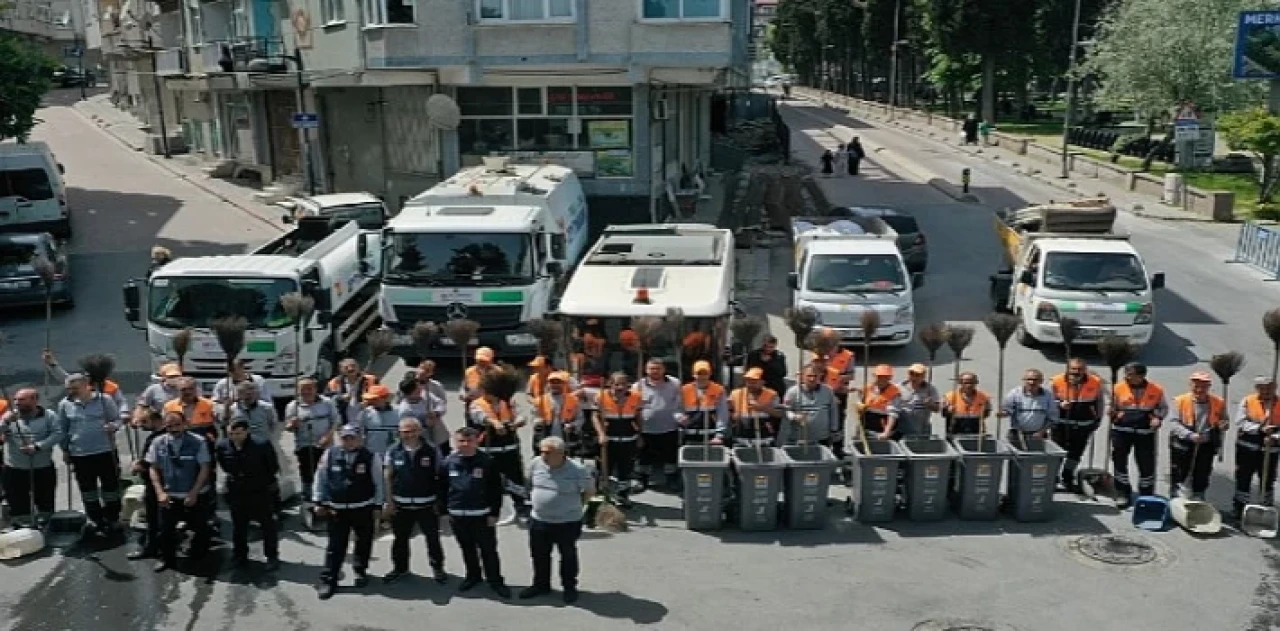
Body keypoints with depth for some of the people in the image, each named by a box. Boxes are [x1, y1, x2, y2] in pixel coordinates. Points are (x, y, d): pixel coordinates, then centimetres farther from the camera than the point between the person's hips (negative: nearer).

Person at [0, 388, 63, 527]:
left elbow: (57, 435, -11)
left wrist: (37, 446, -21)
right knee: (18, 505, 5)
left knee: (46, 503, 12)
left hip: (44, 469, -1)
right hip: (14, 470, 1)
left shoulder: (48, 416, -2)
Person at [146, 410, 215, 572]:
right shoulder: (158, 443, -3)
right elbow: (154, 469, 2)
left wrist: (193, 493, -14)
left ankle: (198, 554, 36)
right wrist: (160, 492, -8)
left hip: (196, 496, -2)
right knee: (166, 528, 9)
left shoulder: (198, 442, -12)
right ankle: (167, 558, 32)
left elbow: (205, 469, -10)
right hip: (169, 496, 2)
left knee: (200, 528, 9)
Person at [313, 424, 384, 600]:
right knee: (335, 546, 2)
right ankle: (328, 580, 10)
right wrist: (319, 502, 3)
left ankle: (360, 570, 37)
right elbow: (321, 478, 3)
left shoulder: (370, 457, -9)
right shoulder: (330, 454, -5)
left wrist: (378, 505, 0)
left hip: (363, 509, 0)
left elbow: (378, 482, -2)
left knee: (363, 542, 15)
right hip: (337, 509, 0)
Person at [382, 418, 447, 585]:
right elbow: (387, 477, 1)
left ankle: (437, 568, 23)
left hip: (427, 505, -1)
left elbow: (440, 477, -2)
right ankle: (400, 568, 32)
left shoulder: (432, 451, -8)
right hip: (400, 505, 2)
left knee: (433, 538, 8)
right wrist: (389, 501, -3)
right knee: (401, 538, 15)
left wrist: (439, 501, -3)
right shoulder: (393, 452, -4)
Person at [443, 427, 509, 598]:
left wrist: (494, 513, -9)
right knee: (467, 550, 17)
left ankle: (495, 580, 16)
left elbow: (496, 489, -6)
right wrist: (445, 509, 6)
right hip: (457, 515, 3)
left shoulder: (487, 461, -10)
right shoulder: (449, 462, -1)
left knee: (488, 550, 4)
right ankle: (473, 575, 36)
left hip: (482, 515, -3)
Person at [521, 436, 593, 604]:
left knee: (568, 556, 15)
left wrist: (575, 505, -4)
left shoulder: (577, 470, -21)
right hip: (539, 520, 4)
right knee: (539, 555, 18)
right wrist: (536, 499, 9)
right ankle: (541, 585, 38)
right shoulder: (536, 464, -8)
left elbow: (589, 491, -6)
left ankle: (569, 587, 32)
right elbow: (530, 484, 13)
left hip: (568, 522, -4)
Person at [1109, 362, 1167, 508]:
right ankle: (1124, 494, 18)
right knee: (1119, 461, 3)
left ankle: (1146, 495, 26)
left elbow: (1164, 407, 13)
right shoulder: (1119, 388, -1)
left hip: (1145, 432, 0)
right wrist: (1113, 414, -13)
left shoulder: (1156, 390, -1)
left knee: (1146, 464, 6)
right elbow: (1112, 407, 9)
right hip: (1121, 430, 0)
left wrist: (1158, 418, -6)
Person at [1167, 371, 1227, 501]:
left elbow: (1225, 421, 16)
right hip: (1183, 445, -2)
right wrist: (1190, 435, -26)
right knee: (1177, 476, 5)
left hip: (1206, 446, 3)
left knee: (1201, 478, 13)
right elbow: (1173, 423, -12)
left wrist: (1224, 425, -10)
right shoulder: (1180, 401, -6)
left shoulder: (1219, 403, 3)